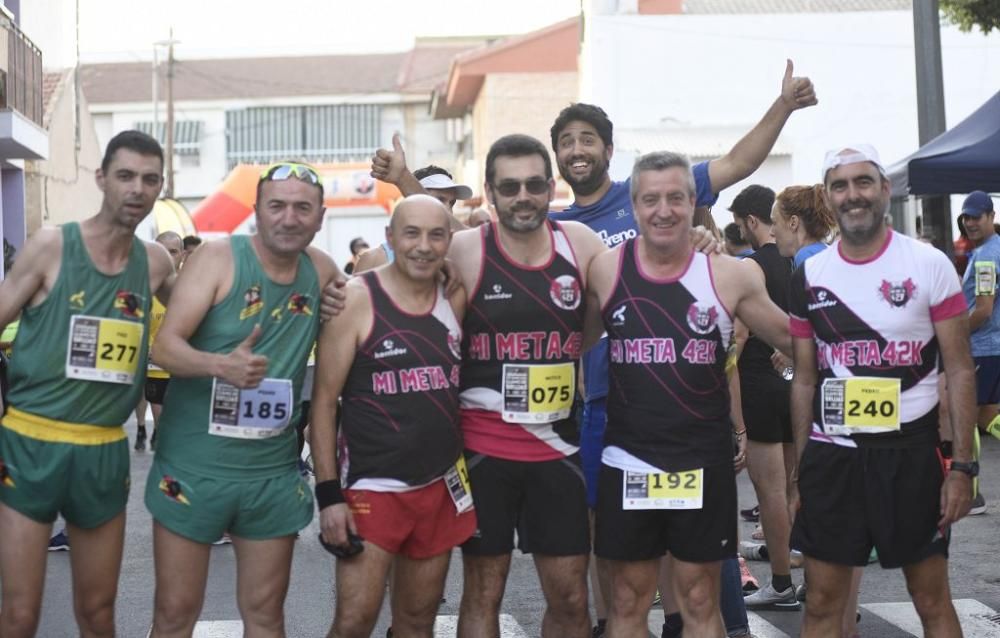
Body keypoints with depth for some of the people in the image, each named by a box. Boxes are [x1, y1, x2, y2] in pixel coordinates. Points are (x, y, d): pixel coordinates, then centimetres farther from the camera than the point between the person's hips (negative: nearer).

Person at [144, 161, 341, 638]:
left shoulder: (322, 270, 3)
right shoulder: (218, 258, -11)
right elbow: (164, 347, -17)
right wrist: (221, 364, -35)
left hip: (274, 472, 4)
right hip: (194, 464, -4)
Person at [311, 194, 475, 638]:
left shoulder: (455, 298, 4)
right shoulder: (356, 300, -10)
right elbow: (324, 401, -9)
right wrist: (328, 493, -14)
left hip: (442, 486, 5)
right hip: (372, 488, -5)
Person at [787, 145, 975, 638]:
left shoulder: (929, 265, -5)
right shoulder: (809, 277, 5)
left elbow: (959, 370, -4)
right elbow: (804, 381, 10)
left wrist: (962, 465, -10)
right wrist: (798, 473, 8)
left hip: (910, 452, -3)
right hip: (830, 455, 3)